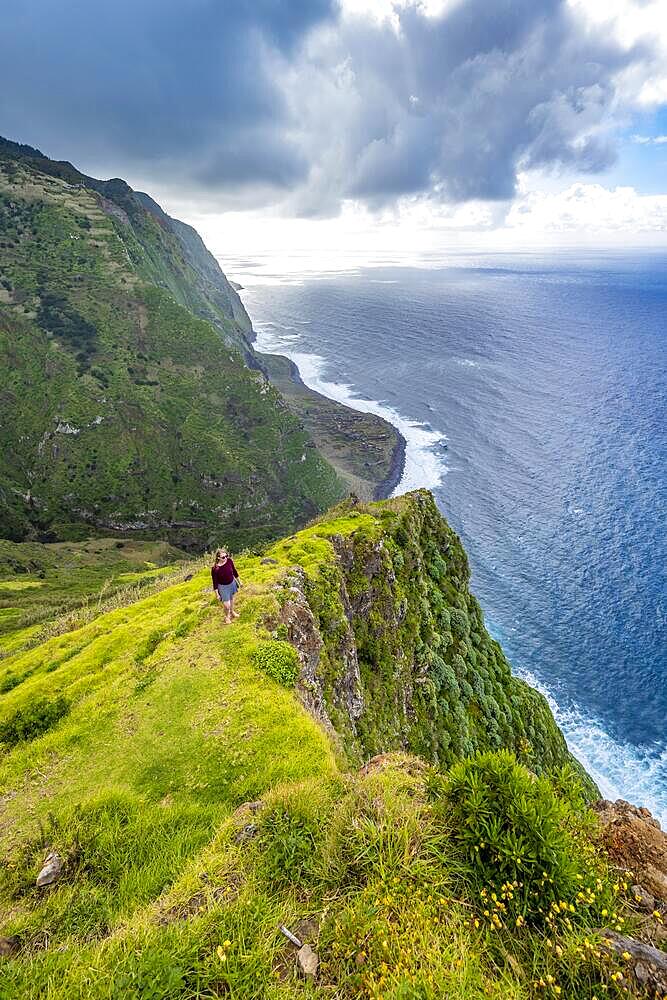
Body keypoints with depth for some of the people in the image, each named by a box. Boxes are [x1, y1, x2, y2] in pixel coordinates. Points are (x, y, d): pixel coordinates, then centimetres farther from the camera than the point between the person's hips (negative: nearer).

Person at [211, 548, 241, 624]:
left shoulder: (229, 561, -19)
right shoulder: (215, 568, -30)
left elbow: (234, 571, -1)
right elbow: (215, 582, -18)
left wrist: (239, 581, 10)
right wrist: (217, 594, -11)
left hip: (232, 583, 4)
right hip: (223, 587, -4)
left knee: (231, 598, 28)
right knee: (227, 606, 1)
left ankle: (232, 612, 57)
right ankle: (227, 616, 35)